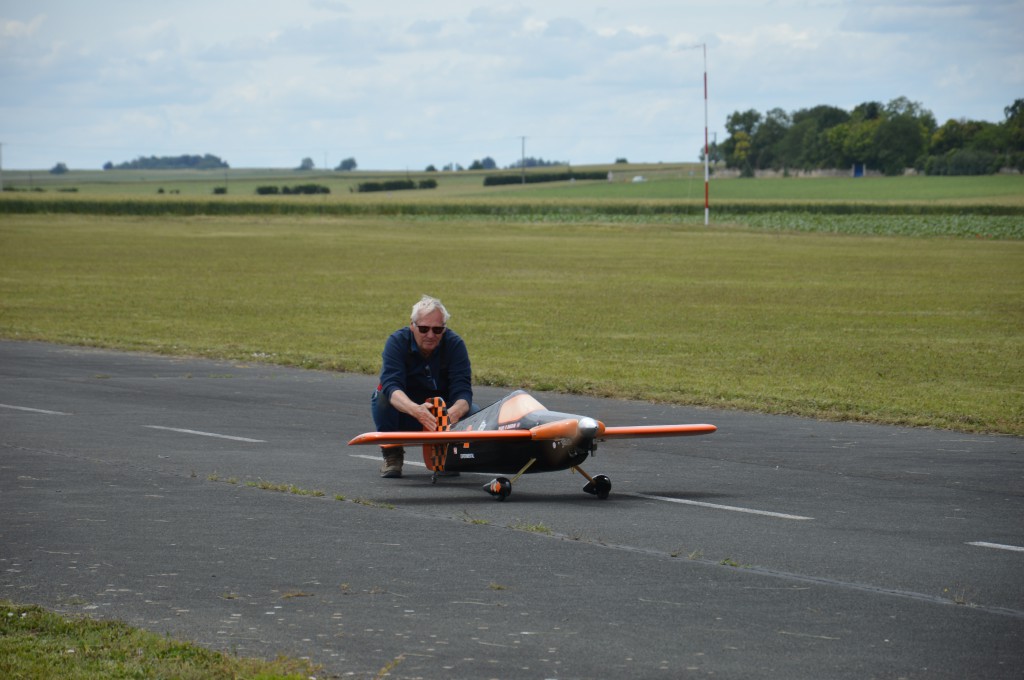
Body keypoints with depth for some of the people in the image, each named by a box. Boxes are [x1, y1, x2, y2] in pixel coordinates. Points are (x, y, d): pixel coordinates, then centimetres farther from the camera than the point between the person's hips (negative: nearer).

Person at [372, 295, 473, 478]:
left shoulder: (454, 344, -16)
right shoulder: (397, 341, -20)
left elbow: (463, 390, -26)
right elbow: (391, 384, -36)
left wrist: (455, 411, -51)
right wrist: (415, 410, -56)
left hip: (443, 413, 1)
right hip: (404, 414, -1)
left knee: (471, 412, -28)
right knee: (383, 395, -31)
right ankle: (392, 455, -9)